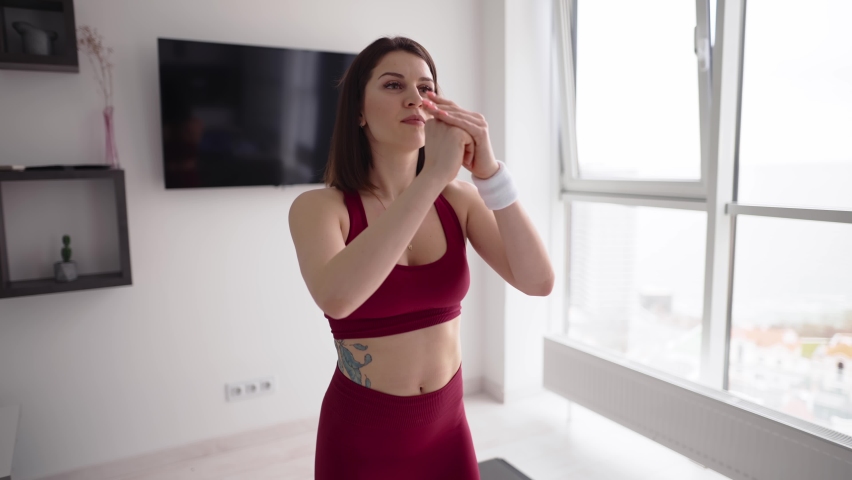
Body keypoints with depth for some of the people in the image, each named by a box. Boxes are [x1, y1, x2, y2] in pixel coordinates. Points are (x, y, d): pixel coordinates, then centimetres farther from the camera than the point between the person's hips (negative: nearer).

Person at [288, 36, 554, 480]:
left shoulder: (459, 200, -4)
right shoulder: (318, 206, -14)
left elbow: (538, 281, -16)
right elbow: (336, 297, -35)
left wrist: (489, 172, -25)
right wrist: (432, 175, -34)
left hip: (448, 427, 3)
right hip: (360, 435, -3)